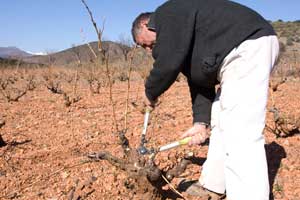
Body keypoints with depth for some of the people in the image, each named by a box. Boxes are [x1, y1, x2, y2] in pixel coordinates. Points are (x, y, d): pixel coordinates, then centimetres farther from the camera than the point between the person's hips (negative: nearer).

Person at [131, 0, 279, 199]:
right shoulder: (179, 38, 23)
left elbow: (168, 65, -16)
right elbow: (199, 81, 19)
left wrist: (151, 93, 3)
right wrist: (201, 121, 10)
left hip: (249, 48, -11)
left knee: (241, 134, -16)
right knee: (220, 123, 17)